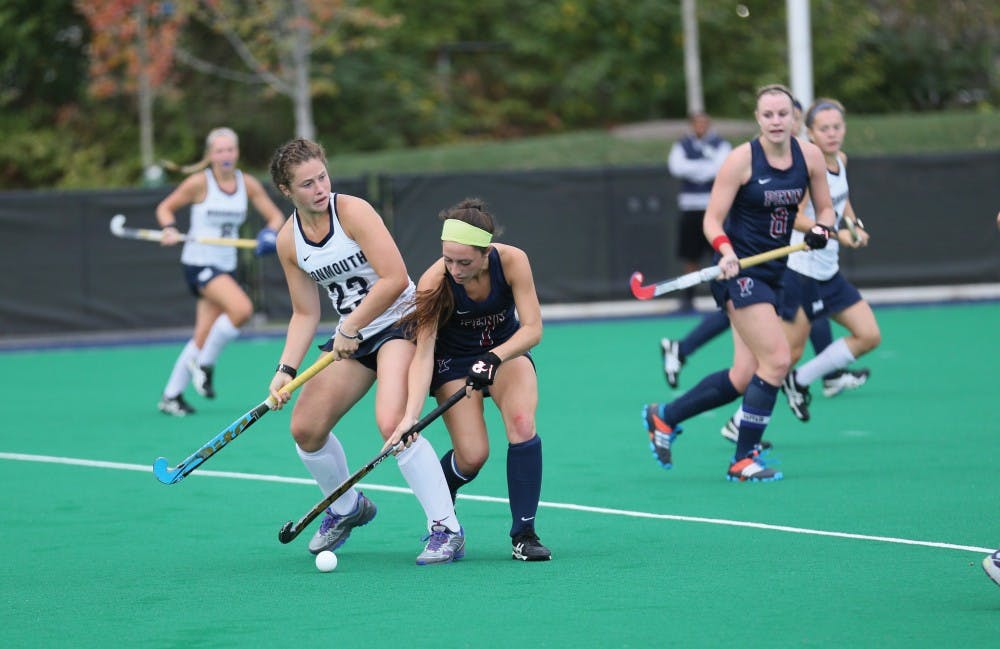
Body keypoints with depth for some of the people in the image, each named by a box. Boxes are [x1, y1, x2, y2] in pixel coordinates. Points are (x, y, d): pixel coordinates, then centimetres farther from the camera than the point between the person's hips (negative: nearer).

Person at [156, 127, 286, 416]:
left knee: (203, 338, 7)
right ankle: (205, 364, -7)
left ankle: (171, 396, 20)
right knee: (242, 308, -28)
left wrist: (269, 233, -16)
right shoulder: (199, 183, -10)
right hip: (198, 262, -5)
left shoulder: (247, 184, 1)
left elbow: (275, 215, 6)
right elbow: (165, 207, 1)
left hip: (226, 266, 5)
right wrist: (170, 229, -19)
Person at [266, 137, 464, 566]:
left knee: (392, 424, -27)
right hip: (351, 337, 7)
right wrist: (286, 369, -6)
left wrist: (350, 329, -17)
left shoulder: (352, 211, -17)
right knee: (305, 429, 4)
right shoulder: (288, 241, 2)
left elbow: (395, 279, -23)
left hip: (400, 322, -7)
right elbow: (305, 313, 7)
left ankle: (446, 530, -21)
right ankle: (346, 508, 32)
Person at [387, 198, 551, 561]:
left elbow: (532, 328, -25)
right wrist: (411, 415, -43)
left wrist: (494, 357, -43)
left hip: (507, 350, 1)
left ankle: (523, 535, -16)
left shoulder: (512, 261, -27)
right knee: (472, 456, -15)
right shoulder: (435, 281, -30)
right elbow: (423, 353, -32)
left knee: (522, 426, -25)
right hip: (454, 361, -1)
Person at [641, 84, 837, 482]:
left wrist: (820, 229, -11)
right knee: (777, 360, -17)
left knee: (744, 377, 5)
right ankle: (743, 459, -5)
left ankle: (663, 417, 25)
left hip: (774, 271, 6)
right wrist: (725, 250, -31)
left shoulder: (809, 155, 0)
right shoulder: (742, 158, -13)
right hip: (739, 269, -6)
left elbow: (825, 208, 11)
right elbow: (712, 219, -12)